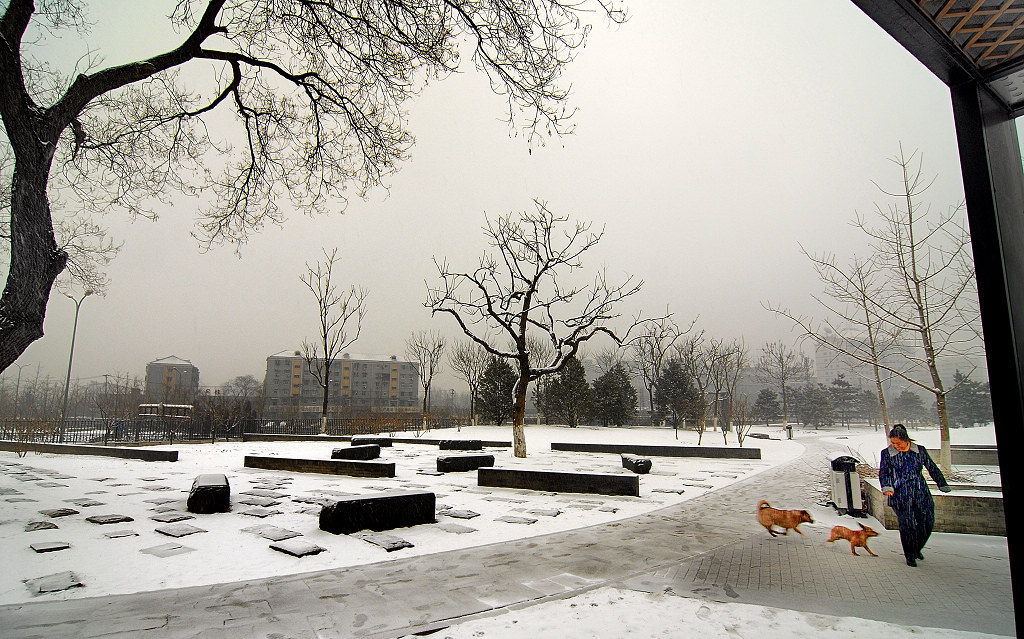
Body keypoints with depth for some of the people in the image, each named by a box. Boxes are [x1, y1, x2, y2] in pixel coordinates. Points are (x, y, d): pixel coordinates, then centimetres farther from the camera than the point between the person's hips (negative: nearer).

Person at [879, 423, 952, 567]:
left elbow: (932, 468, 15)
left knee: (927, 523, 3)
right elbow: (883, 472, -1)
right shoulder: (887, 453, 1)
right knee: (907, 525, -6)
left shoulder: (920, 450, 5)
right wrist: (886, 487, -16)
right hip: (900, 495, -2)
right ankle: (910, 556, 11)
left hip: (921, 492, 3)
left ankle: (916, 548, 29)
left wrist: (943, 484, 19)